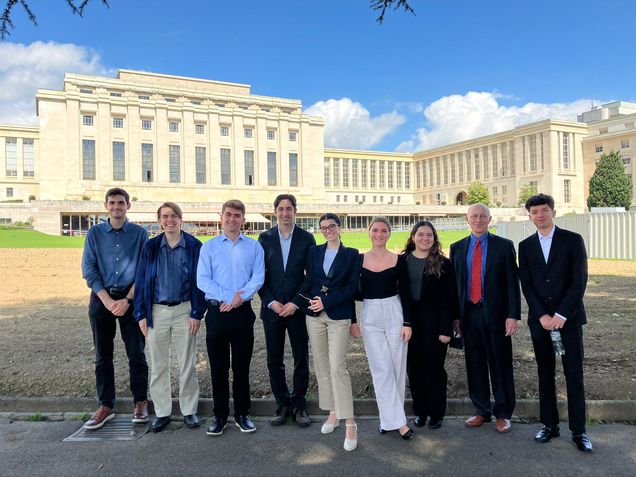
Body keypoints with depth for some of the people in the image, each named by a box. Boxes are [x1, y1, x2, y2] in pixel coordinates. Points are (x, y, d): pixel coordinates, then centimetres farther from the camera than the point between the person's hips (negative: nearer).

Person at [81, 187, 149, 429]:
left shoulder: (139, 233, 0)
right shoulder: (95, 233, 4)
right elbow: (88, 269, 0)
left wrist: (127, 300, -11)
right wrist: (107, 300, -9)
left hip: (131, 299, -2)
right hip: (101, 298, 2)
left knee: (136, 353, 3)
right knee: (103, 355, 8)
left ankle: (140, 402, 16)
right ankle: (106, 406, 20)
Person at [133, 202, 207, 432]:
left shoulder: (194, 246, -3)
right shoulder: (150, 247, 3)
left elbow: (200, 281, -3)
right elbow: (141, 281, 3)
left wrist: (197, 313, -8)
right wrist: (141, 314, -1)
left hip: (184, 310, -2)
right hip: (157, 311, 2)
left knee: (187, 363, 7)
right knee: (158, 364, 10)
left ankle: (189, 410, 22)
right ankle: (162, 412, 24)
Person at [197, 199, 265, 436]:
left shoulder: (254, 246, 5)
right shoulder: (209, 246, 4)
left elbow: (258, 277, -3)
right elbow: (202, 279, -5)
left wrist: (239, 298, -17)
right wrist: (228, 296, -16)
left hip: (243, 312, 0)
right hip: (217, 312, 0)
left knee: (242, 366, 9)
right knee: (218, 367, 7)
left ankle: (242, 414, 22)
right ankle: (220, 416, 20)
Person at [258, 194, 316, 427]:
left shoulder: (307, 238, 0)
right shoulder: (265, 238, 3)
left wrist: (296, 303, -9)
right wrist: (271, 302, -8)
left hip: (297, 308, -1)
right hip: (272, 308, 1)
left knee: (301, 359, 7)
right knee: (274, 361, 8)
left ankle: (299, 405, 23)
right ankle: (282, 405, 23)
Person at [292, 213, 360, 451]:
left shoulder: (351, 254, 1)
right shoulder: (314, 252, 10)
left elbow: (352, 287, -4)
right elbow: (309, 281, 7)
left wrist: (326, 301, -13)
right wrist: (307, 301, -11)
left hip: (339, 316, -4)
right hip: (314, 315, 4)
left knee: (338, 367, -11)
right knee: (322, 366, 9)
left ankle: (349, 423, -3)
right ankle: (332, 413, 24)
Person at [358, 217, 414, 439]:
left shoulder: (398, 260, 0)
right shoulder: (359, 259, 3)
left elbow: (405, 294, 1)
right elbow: (355, 291, 7)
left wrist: (407, 323, -5)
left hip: (394, 315, 0)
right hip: (370, 317, 0)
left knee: (397, 367, 5)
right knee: (381, 368, 0)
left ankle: (388, 416, 22)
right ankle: (397, 421, 8)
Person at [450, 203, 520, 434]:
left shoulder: (504, 246, 0)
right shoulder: (457, 248, 9)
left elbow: (512, 283, -2)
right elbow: (454, 282, 9)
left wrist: (513, 315, -9)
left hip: (495, 313, -3)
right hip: (469, 314, 3)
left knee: (500, 365, 6)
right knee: (475, 365, 11)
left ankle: (503, 414, 22)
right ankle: (481, 411, 26)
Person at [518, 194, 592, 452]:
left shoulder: (573, 240, 0)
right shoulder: (525, 246, 8)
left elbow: (579, 281, -7)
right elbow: (526, 284, 4)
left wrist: (561, 314, -13)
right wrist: (542, 315, -8)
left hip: (569, 318, -2)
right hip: (539, 319, 2)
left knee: (574, 374, 3)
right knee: (545, 374, 9)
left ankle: (578, 430, 14)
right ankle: (549, 425, 20)